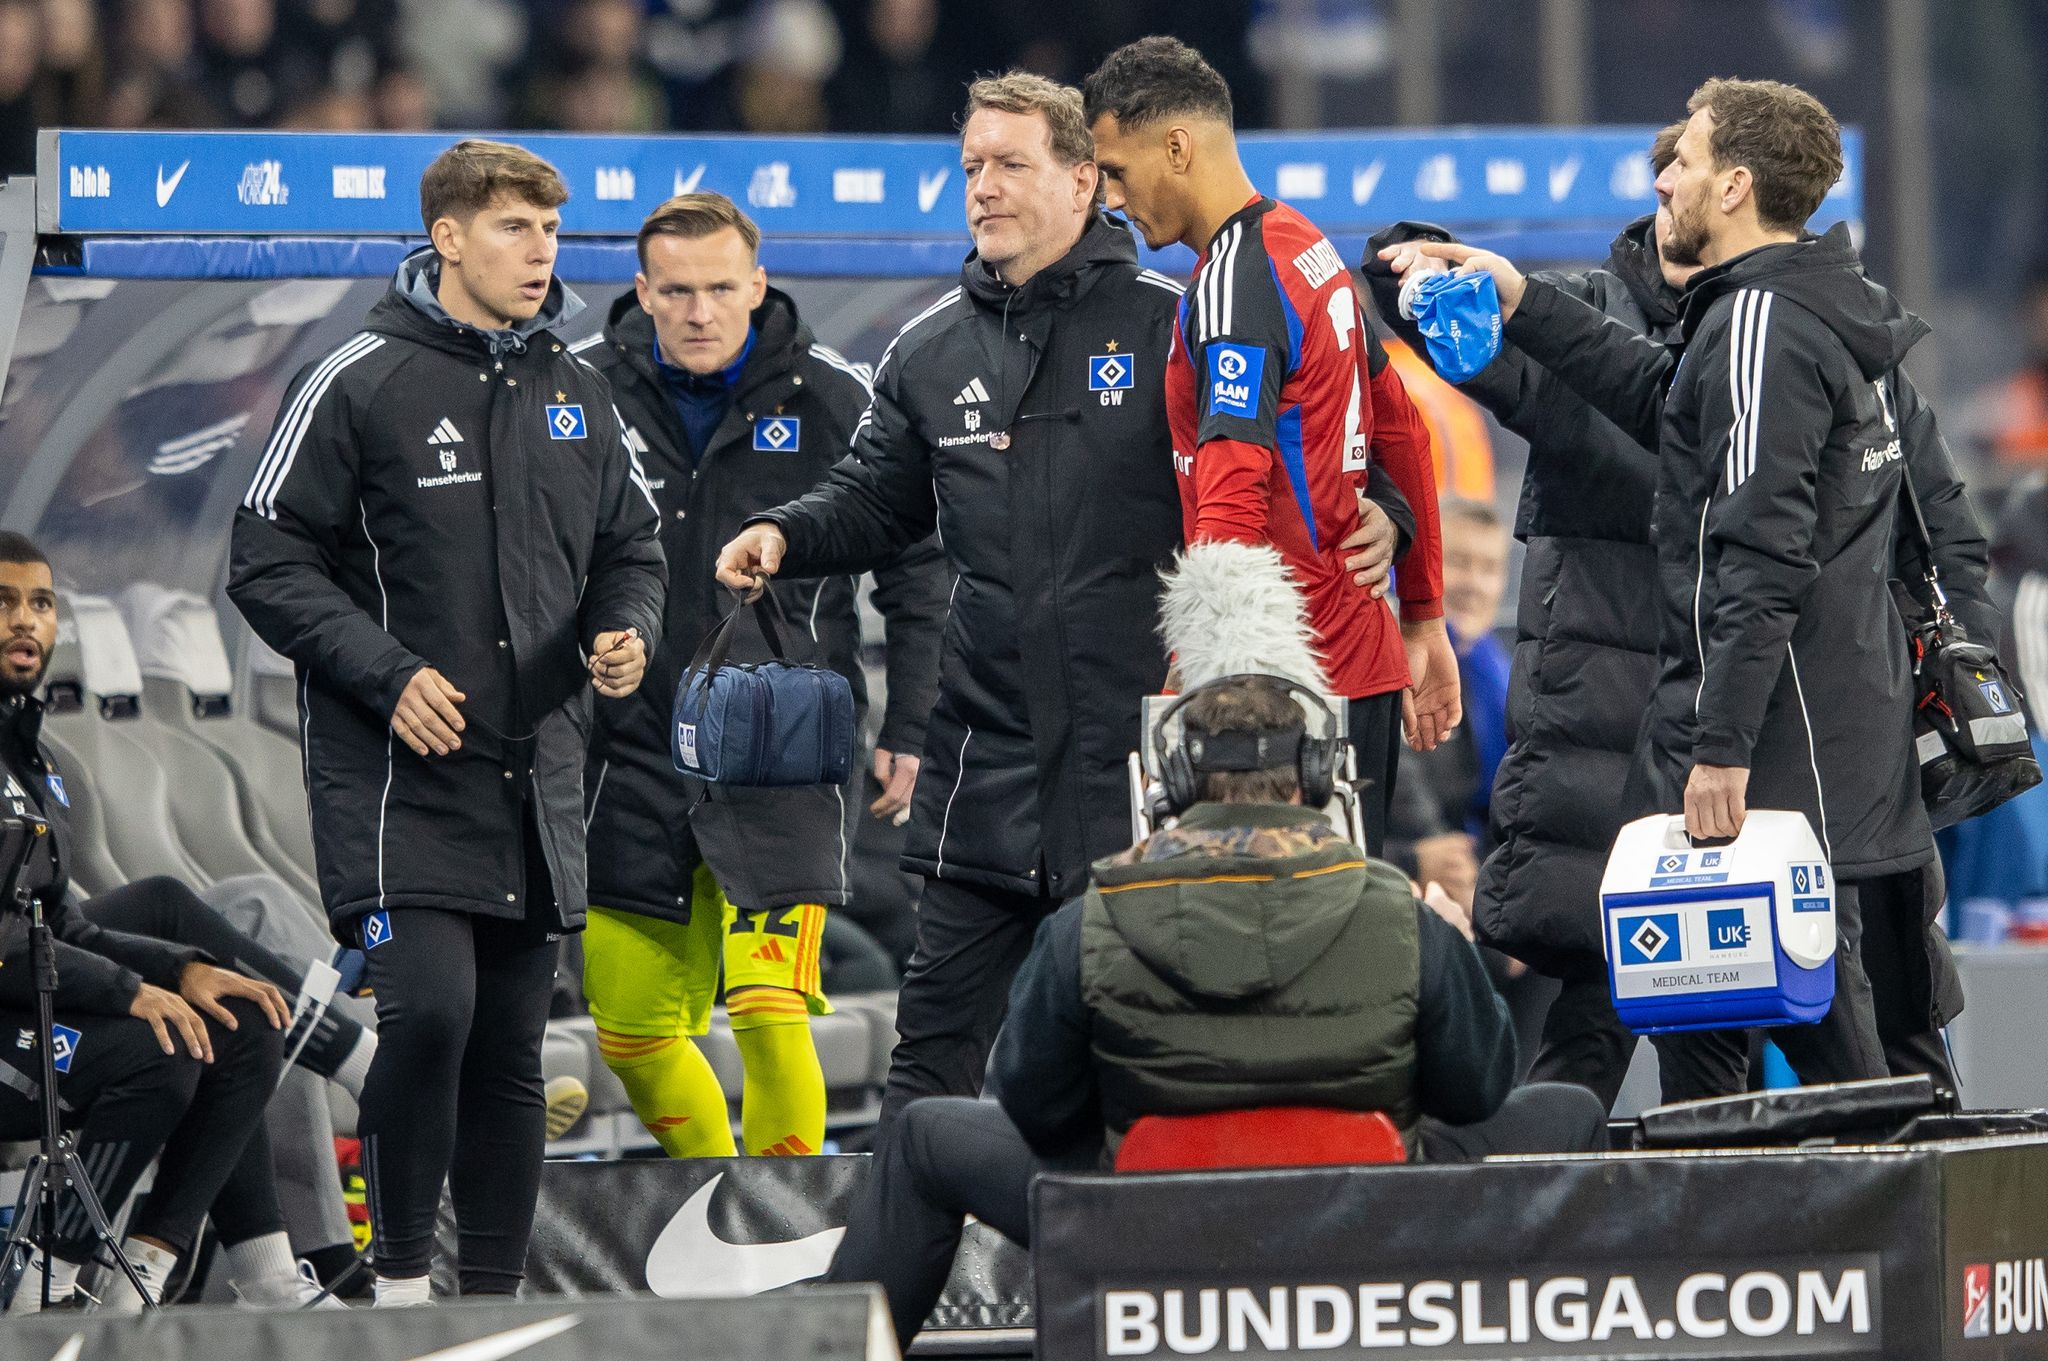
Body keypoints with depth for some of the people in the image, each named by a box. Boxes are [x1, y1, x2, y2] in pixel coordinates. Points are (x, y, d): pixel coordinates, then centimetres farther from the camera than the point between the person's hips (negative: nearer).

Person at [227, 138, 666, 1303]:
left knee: (511, 1048, 8)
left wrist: (627, 631, -1)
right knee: (429, 1008, -19)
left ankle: (497, 1297, 15)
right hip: (399, 772, -5)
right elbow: (269, 562, -5)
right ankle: (401, 1275, -5)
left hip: (538, 781, 5)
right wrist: (387, 673, -16)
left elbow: (631, 547, 21)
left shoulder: (575, 394, 12)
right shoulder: (358, 385, -5)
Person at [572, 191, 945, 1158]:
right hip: (637, 746, 3)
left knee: (769, 1014, -17)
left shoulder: (832, 401, -4)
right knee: (631, 1030, 6)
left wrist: (909, 732, 2)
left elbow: (918, 567, 6)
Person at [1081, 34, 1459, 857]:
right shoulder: (1309, 249, 15)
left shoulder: (1233, 284, -14)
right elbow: (1402, 436, 24)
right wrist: (1426, 625, 29)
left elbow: (1231, 504, -23)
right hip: (1363, 658, 9)